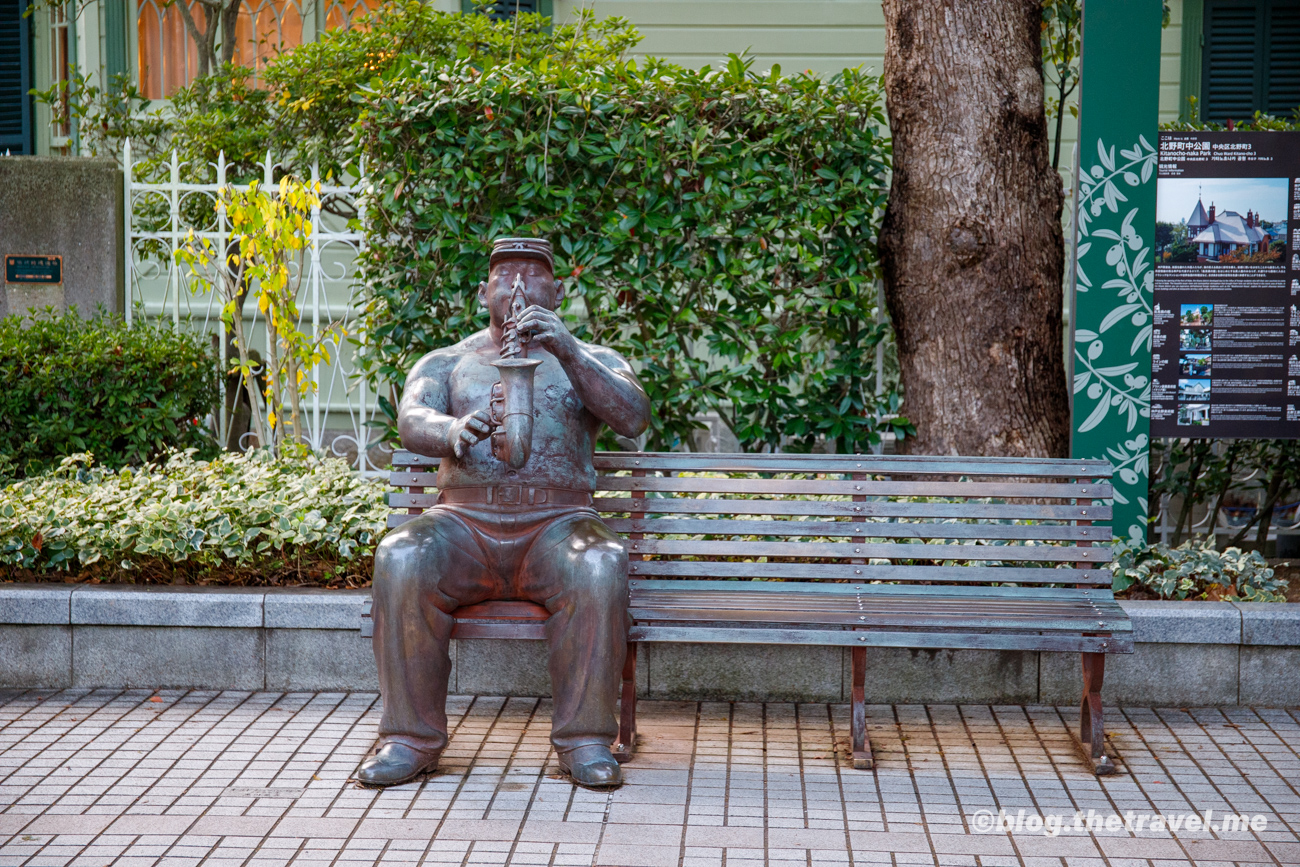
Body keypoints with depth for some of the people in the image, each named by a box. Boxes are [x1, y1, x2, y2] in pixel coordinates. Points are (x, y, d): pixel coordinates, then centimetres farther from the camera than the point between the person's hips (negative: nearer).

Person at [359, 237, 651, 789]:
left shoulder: (590, 361, 17)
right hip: (463, 522, 1)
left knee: (600, 568, -34)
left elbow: (635, 418, -5)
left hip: (556, 524, -1)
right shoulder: (446, 363, 19)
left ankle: (585, 739, -24)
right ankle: (411, 738, -21)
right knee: (400, 560, -31)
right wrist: (450, 430, -29)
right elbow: (411, 421, -3)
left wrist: (566, 350, -18)